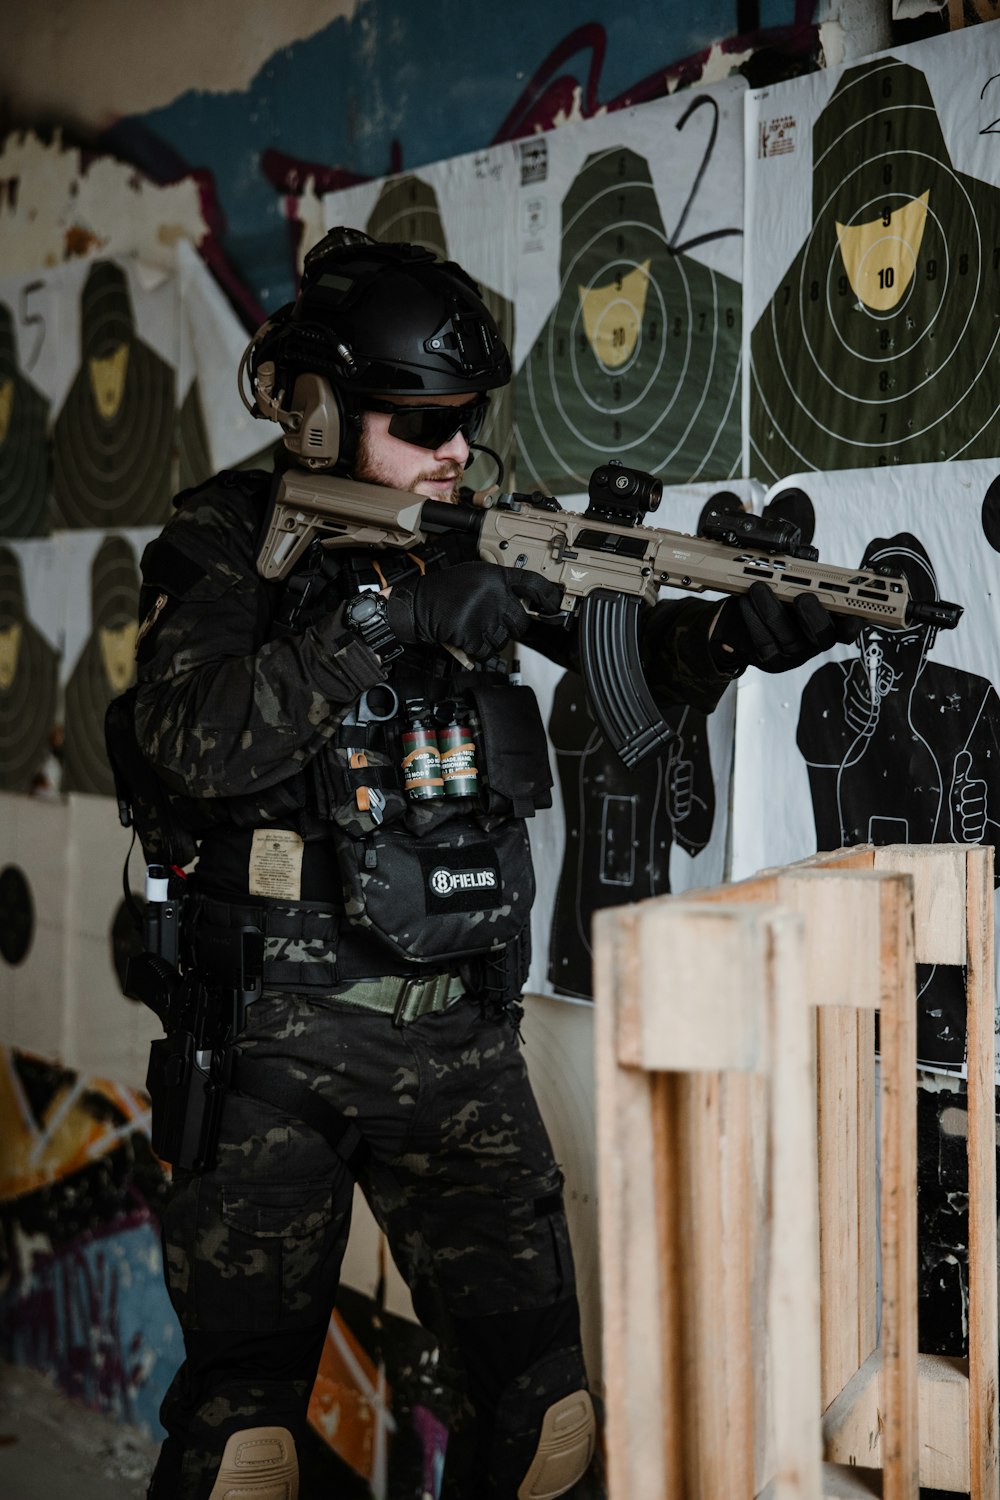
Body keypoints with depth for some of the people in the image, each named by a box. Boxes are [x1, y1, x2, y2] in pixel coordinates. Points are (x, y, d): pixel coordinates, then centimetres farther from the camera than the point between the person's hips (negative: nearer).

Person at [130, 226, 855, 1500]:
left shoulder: (485, 539, 8)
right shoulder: (224, 538, -4)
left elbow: (637, 646, 9)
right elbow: (192, 740, -19)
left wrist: (745, 630, -13)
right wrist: (380, 620, -24)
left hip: (461, 1036, 5)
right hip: (281, 1043, -4)